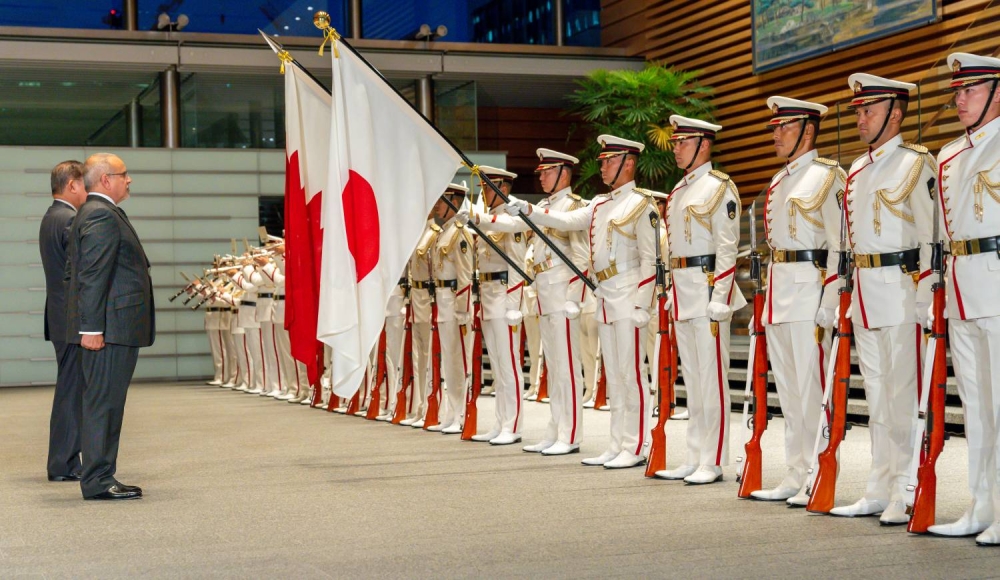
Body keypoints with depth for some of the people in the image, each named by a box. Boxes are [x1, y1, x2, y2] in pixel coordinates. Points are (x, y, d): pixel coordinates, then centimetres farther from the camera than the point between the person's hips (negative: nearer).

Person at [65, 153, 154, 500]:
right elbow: (92, 275, -20)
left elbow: (73, 273, 24)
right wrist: (91, 327, -23)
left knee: (105, 403, 13)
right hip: (110, 327, -11)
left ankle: (101, 478, 18)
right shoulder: (102, 215, -13)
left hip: (115, 327, 11)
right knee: (103, 403, -7)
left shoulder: (95, 213, 21)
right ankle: (98, 481, -5)